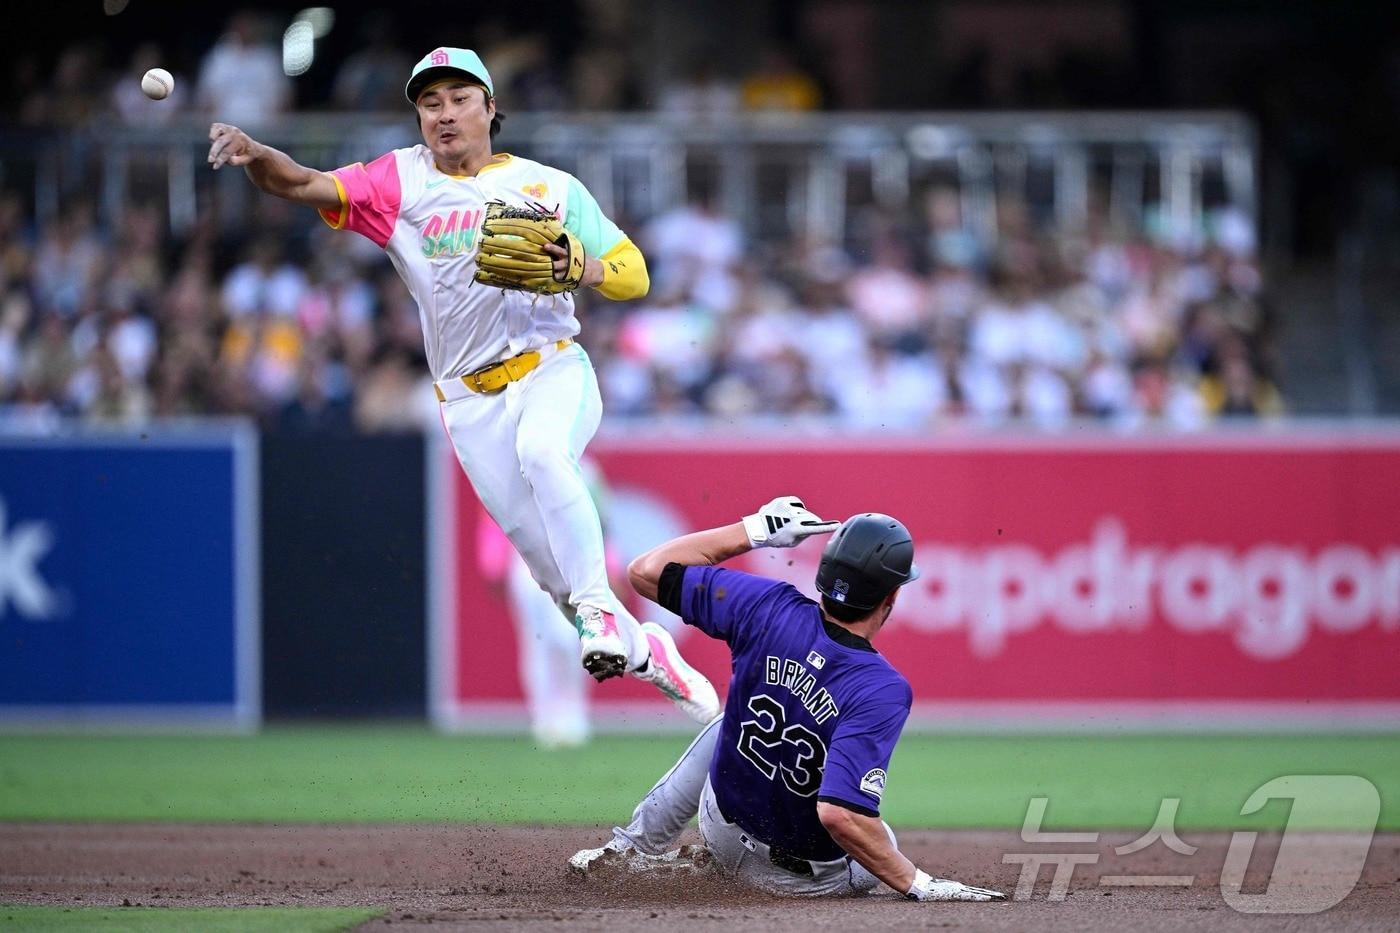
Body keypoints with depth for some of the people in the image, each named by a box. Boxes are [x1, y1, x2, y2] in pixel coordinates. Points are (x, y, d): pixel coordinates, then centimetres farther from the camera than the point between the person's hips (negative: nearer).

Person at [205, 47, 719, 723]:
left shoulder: (551, 186, 5)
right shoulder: (402, 182, 5)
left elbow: (634, 274, 4)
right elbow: (307, 185, -10)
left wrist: (583, 268, -18)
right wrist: (254, 155, -31)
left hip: (553, 370, -2)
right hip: (470, 402, 2)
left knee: (540, 450, -35)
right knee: (546, 558, -1)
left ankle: (598, 607, -25)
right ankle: (643, 651, 20)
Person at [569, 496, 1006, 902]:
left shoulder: (769, 611, -21)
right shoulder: (882, 689, -33)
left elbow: (648, 570, -9)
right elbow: (840, 815, -42)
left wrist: (755, 530, -5)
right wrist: (919, 884, -34)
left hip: (724, 829, 3)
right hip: (814, 877, -3)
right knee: (880, 858, 33)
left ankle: (638, 844, 35)